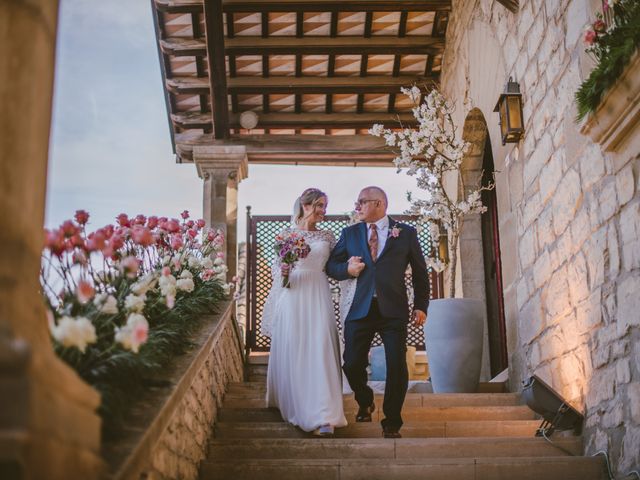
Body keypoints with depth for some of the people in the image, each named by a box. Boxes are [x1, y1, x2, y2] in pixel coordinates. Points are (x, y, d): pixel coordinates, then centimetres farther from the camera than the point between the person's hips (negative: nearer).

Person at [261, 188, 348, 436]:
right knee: (291, 352, 4)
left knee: (320, 352, -7)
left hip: (318, 298, 1)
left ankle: (324, 416, -9)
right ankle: (292, 404, 22)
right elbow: (275, 266, 10)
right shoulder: (287, 234, 6)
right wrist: (283, 270, -11)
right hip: (292, 297, -1)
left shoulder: (327, 236, 12)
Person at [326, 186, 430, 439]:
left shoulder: (406, 233, 7)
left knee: (397, 366, -5)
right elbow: (331, 265, 16)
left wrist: (421, 306, 3)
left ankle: (391, 423, 11)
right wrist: (346, 269, -6)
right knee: (352, 365, -2)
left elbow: (420, 272, 10)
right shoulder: (350, 233, 13)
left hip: (394, 311, -2)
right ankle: (365, 403, 29)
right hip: (359, 310, 2)